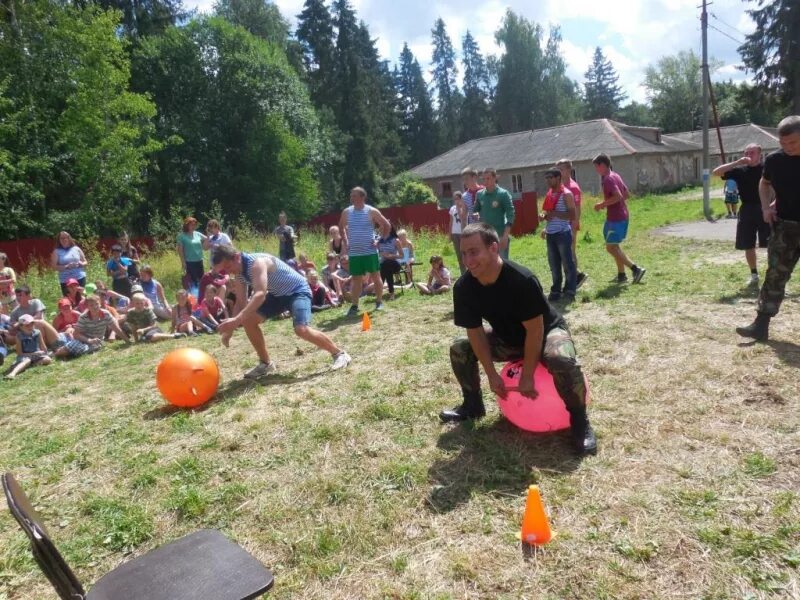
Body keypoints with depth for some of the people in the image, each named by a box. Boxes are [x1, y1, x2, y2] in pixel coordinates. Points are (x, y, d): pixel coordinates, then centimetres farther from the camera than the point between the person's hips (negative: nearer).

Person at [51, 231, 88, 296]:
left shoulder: (76, 249, 10)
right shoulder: (57, 252, 4)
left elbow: (85, 262, 16)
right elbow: (54, 266, -2)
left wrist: (81, 264, -7)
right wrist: (66, 267, -15)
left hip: (80, 278, 2)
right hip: (65, 280, -2)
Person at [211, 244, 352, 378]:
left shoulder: (257, 262, -31)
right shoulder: (239, 274, -2)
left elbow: (260, 294, -44)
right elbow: (241, 302, 6)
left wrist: (237, 320, -50)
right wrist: (230, 328, -5)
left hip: (298, 291, -9)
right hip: (278, 294, 9)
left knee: (301, 330, -28)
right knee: (248, 320, -3)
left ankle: (339, 354, -9)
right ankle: (265, 363, 11)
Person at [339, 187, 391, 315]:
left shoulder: (371, 211, -6)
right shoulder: (346, 212, 5)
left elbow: (387, 226, 0)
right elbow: (341, 226, 22)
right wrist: (345, 242, 11)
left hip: (370, 251, -3)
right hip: (354, 252, 3)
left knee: (375, 277, 3)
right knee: (356, 279, 6)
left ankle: (379, 302, 17)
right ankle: (354, 306, 9)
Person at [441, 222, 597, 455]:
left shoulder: (522, 280, -35)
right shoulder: (463, 287, -20)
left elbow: (534, 330, -27)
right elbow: (475, 332, -11)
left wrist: (527, 377, -23)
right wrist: (492, 374, -12)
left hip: (546, 333, -5)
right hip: (507, 339, 6)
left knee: (562, 360, -38)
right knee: (459, 350, -7)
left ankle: (579, 419, -12)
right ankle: (473, 405, 14)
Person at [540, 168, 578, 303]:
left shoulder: (566, 194, -8)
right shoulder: (549, 194, 14)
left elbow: (572, 216, -13)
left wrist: (555, 214, -19)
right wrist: (543, 216, 2)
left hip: (563, 233, -7)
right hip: (550, 234, 7)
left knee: (568, 264, -1)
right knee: (554, 265, 12)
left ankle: (570, 292, 4)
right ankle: (556, 291, 20)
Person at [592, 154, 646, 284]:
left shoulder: (608, 179, -17)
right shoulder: (615, 176, 13)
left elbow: (618, 196, -28)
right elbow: (626, 194, 20)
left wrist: (602, 204, -17)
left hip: (615, 218, -10)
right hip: (622, 216, 10)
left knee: (610, 247, -6)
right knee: (614, 246, 18)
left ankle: (636, 269, -9)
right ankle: (621, 274, 22)